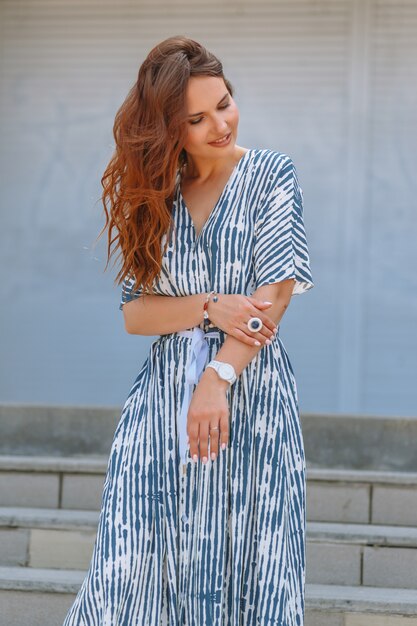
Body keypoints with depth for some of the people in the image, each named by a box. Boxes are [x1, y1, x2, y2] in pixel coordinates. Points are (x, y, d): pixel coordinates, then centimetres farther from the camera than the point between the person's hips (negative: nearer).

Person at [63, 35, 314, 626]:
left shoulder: (272, 174, 2)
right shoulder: (152, 193, 10)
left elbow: (276, 292, -7)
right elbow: (134, 312, 4)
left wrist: (218, 378, -17)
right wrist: (211, 307, -13)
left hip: (252, 392, -2)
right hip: (163, 394, 2)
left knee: (245, 567, -3)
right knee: (134, 564, -7)